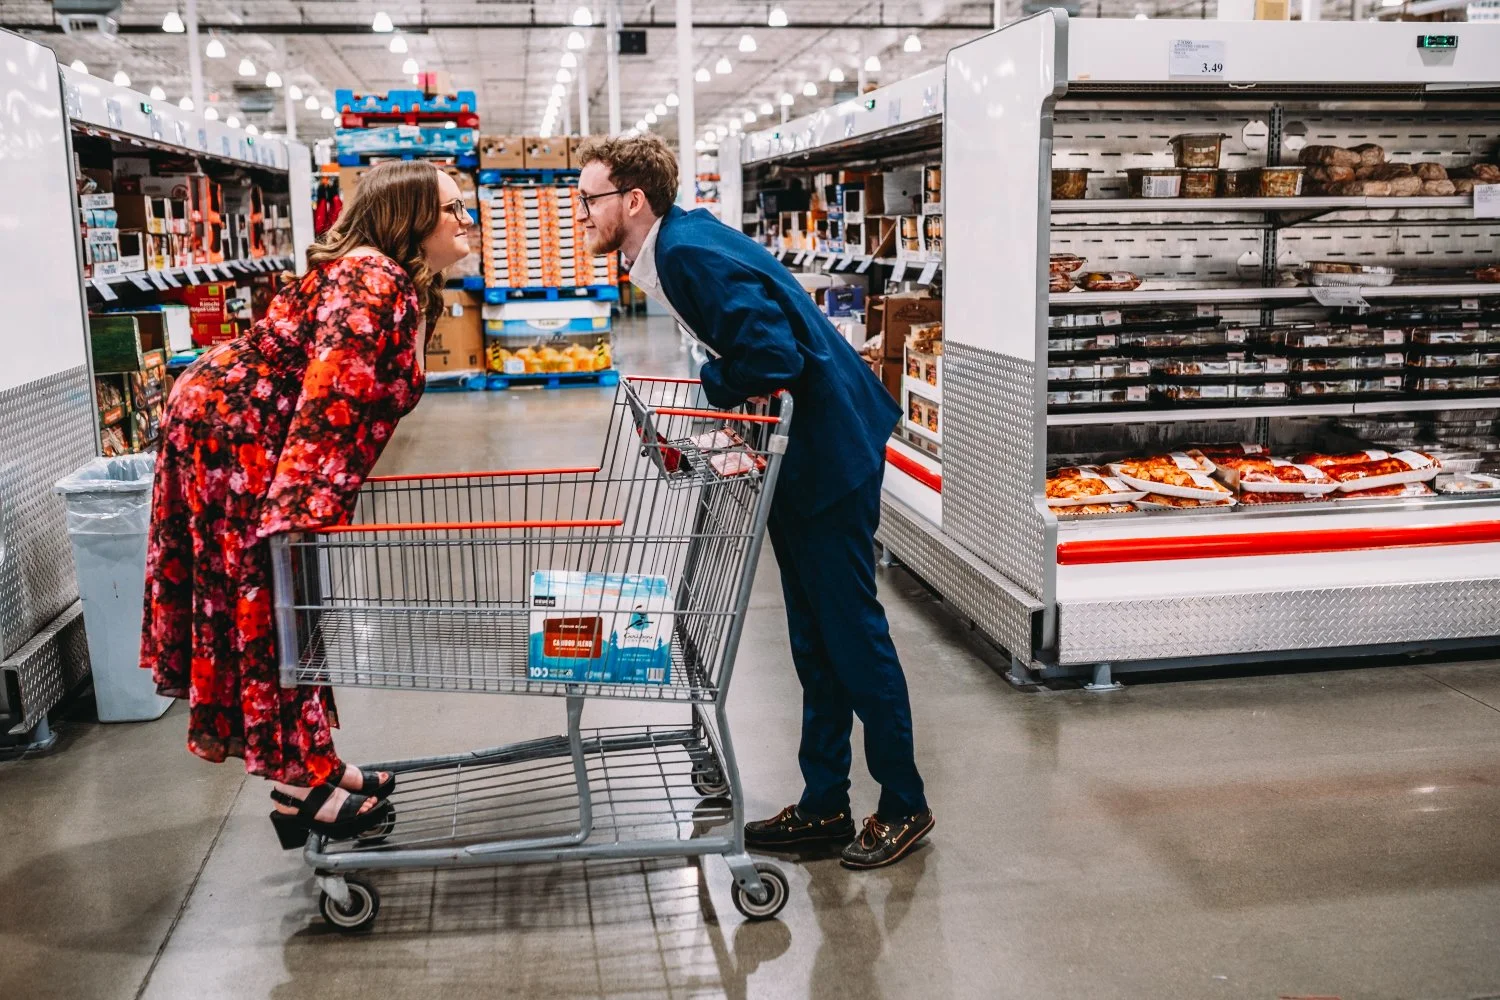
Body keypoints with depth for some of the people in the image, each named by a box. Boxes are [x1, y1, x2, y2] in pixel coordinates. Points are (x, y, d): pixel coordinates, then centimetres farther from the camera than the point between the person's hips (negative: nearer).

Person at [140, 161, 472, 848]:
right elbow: (328, 396, -31)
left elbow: (363, 403, 14)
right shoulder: (370, 282, -21)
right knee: (268, 608, -4)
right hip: (230, 437, -10)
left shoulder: (407, 289, 11)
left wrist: (322, 499, 16)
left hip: (264, 444, 10)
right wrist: (305, 514, -36)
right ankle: (298, 784, 5)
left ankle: (312, 763, 23)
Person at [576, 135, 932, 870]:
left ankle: (904, 805, 15)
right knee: (813, 637, 13)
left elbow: (773, 356, -28)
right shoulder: (672, 247, 9)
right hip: (795, 452, 10)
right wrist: (707, 387, 3)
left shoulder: (690, 253, -21)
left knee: (851, 630, -1)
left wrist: (696, 389, -14)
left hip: (830, 445, -10)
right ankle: (825, 805, 24)